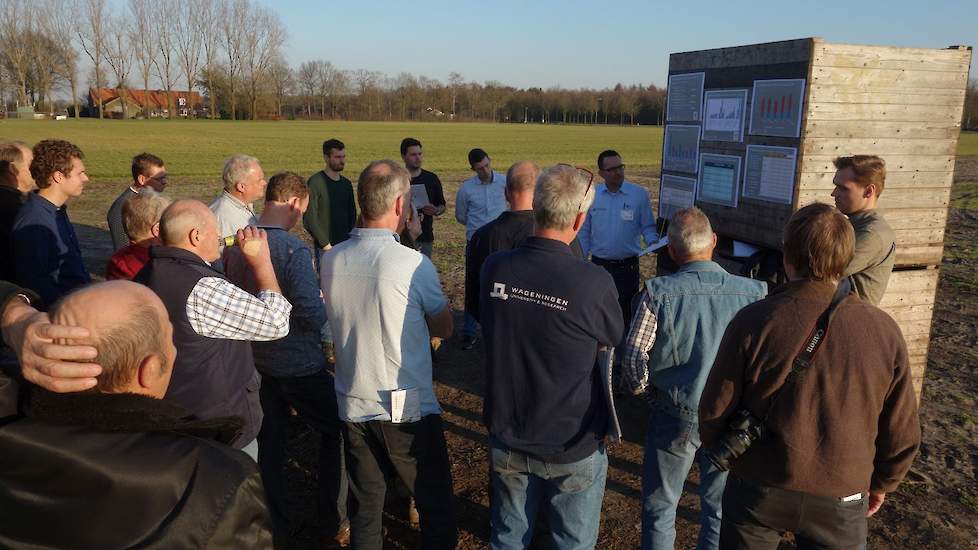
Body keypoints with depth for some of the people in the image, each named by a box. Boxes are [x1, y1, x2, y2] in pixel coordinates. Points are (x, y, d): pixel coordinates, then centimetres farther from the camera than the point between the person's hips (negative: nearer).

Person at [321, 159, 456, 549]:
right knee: (436, 509, 12)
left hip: (354, 407, 5)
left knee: (365, 509, 17)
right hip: (408, 410, -5)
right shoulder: (414, 265, -17)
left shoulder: (330, 260, -3)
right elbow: (444, 328, -3)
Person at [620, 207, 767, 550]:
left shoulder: (658, 293, -16)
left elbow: (633, 358, -15)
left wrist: (648, 392, 5)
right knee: (719, 510, 20)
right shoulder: (753, 293, -11)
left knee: (659, 508, 16)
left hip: (674, 419, -2)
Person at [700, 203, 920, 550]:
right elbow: (901, 434, -1)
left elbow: (714, 410, -9)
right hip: (841, 499, 1)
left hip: (758, 487, -1)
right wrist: (880, 483, 17)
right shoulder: (884, 331, -11)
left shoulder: (753, 322, -17)